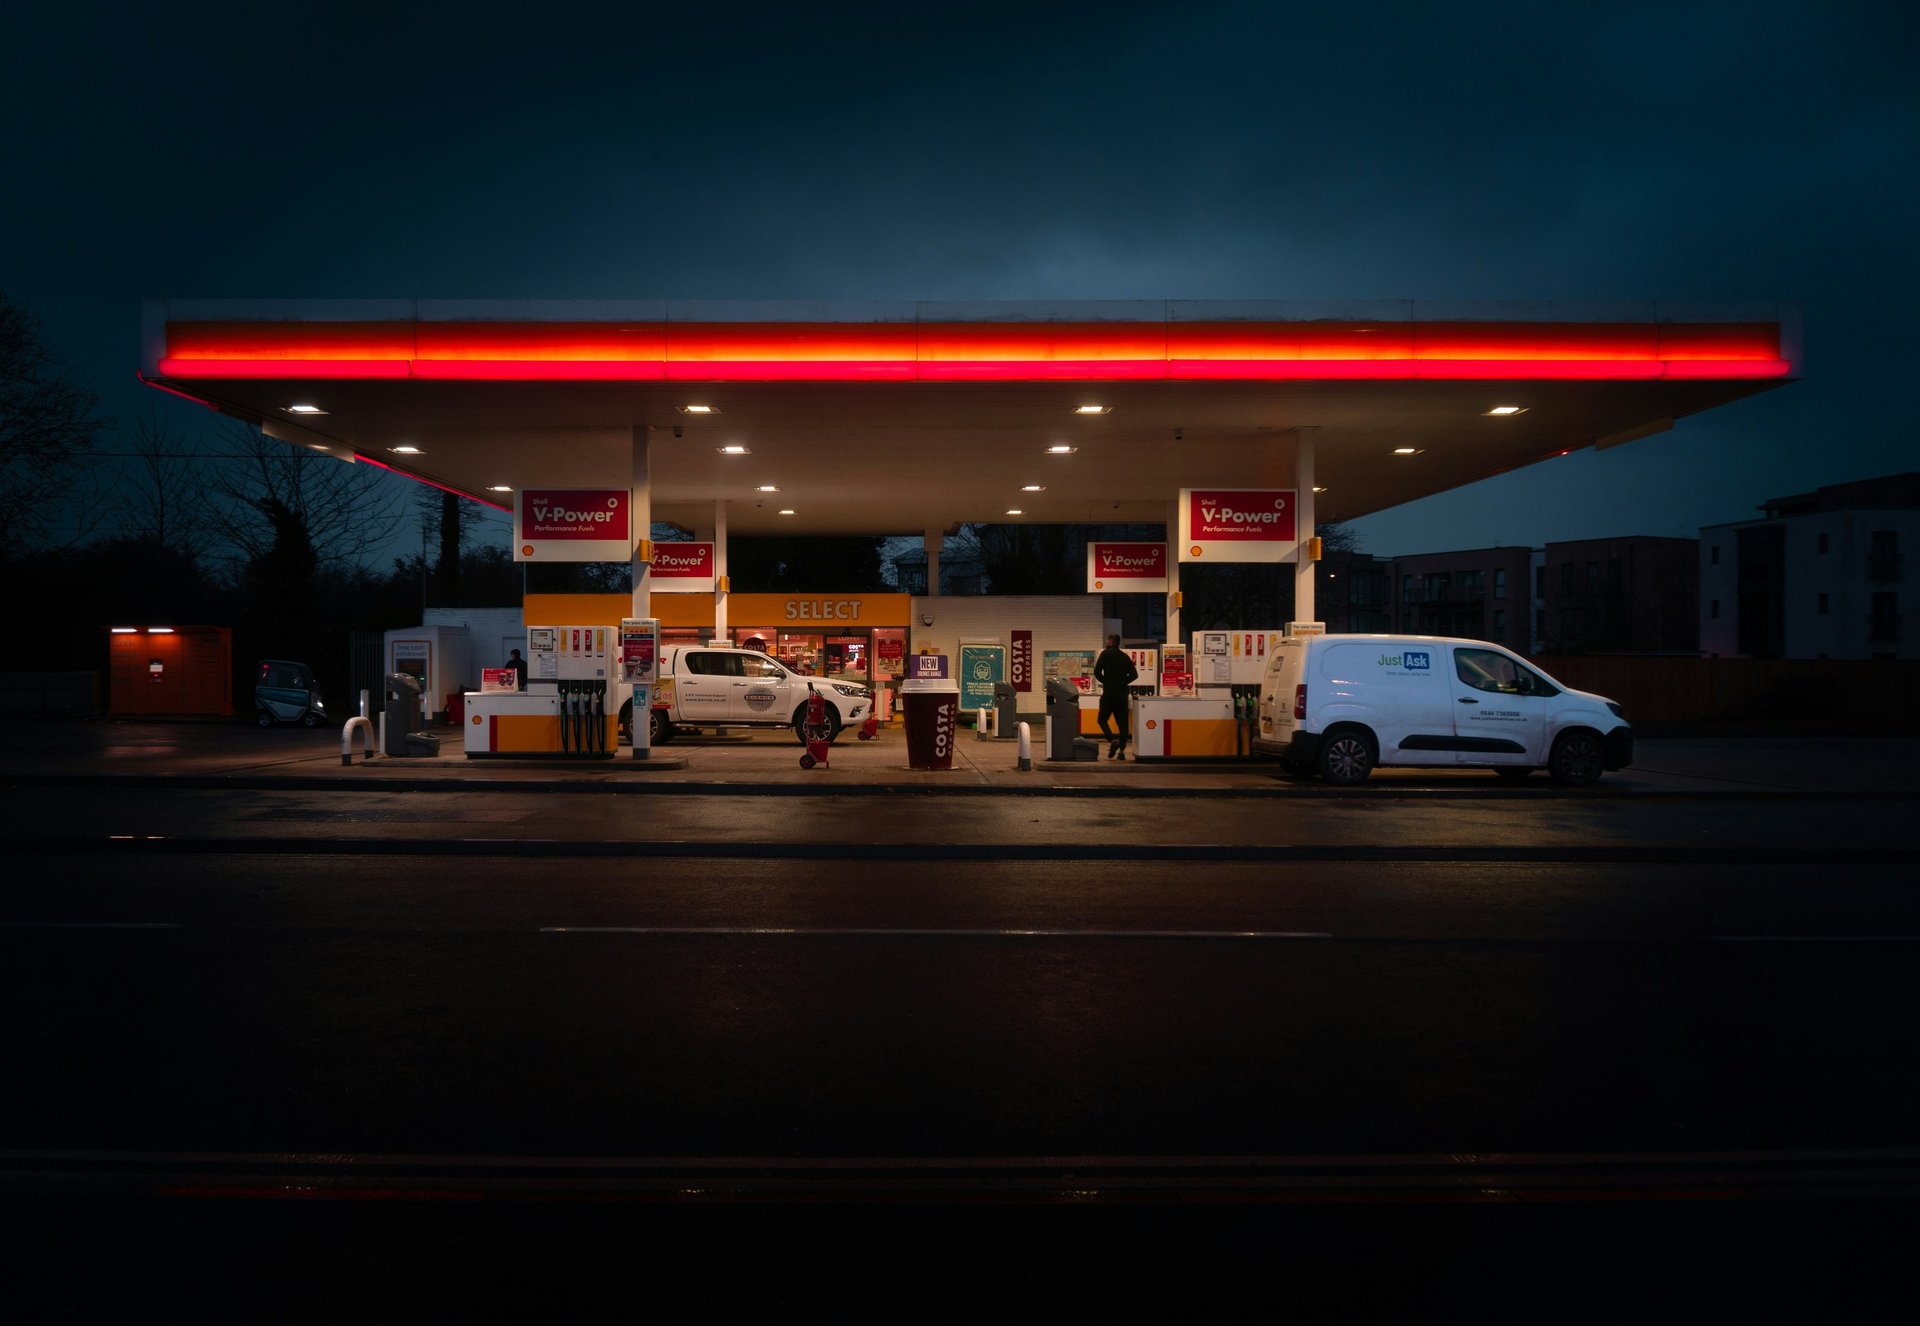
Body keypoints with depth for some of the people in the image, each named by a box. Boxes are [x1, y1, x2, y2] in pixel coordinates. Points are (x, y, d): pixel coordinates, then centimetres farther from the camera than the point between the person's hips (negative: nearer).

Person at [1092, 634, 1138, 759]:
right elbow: (1134, 674, 7)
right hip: (1122, 694, 5)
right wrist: (1122, 682, 13)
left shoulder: (1106, 653, -2)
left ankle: (1112, 740, -17)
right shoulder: (1125, 657, 13)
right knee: (1122, 722, 7)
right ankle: (1122, 750, 1)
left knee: (1102, 719, 6)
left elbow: (1097, 671, -10)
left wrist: (1105, 682, 7)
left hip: (1109, 693, -5)